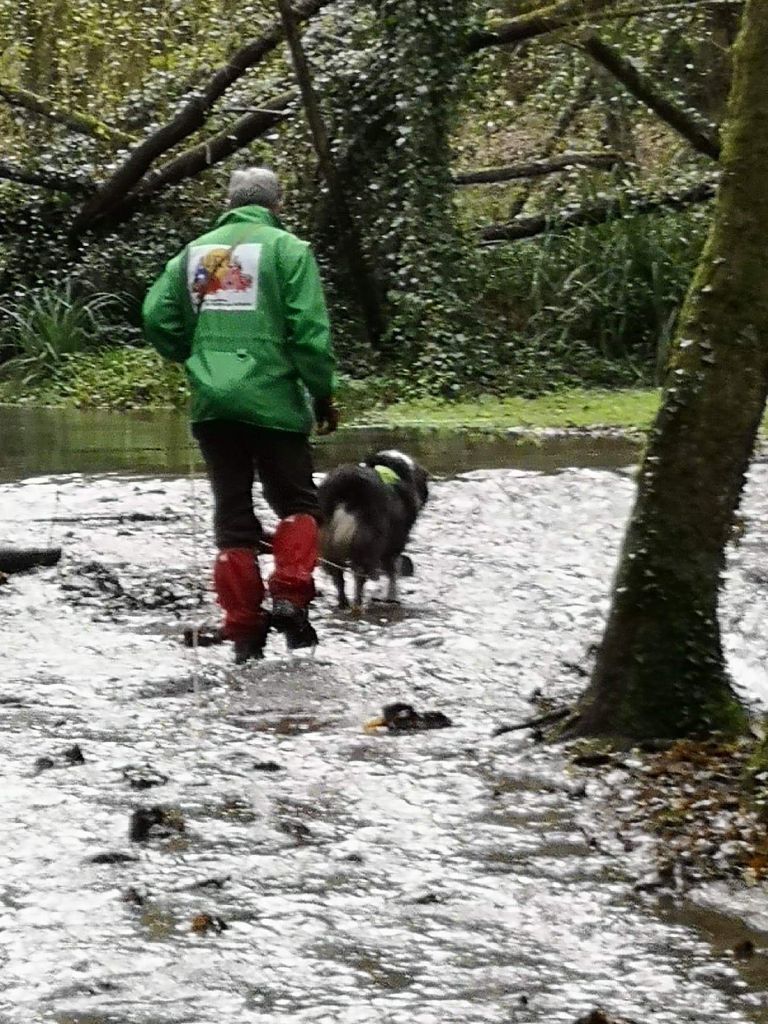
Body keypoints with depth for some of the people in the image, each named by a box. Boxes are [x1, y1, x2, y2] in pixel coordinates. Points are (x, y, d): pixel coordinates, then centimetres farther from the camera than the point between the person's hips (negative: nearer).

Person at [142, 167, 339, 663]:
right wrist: (323, 395, 0)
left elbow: (158, 318, 6)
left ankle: (245, 630, 6)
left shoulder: (196, 252, 11)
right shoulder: (287, 249, -3)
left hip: (211, 403, 4)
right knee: (296, 503, 12)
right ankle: (290, 597, -9)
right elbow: (310, 332, -9)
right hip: (272, 400, -4)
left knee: (233, 514, 9)